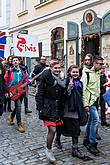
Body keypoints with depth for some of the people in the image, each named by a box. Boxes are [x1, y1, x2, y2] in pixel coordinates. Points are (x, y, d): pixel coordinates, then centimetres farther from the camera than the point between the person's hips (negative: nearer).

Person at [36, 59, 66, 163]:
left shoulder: (61, 79, 7)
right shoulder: (45, 78, -9)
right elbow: (40, 94, -9)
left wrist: (63, 107, 11)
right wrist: (40, 109, -13)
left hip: (58, 108, 6)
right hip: (48, 108, -5)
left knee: (55, 129, 12)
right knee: (52, 130, -10)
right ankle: (48, 150, 11)